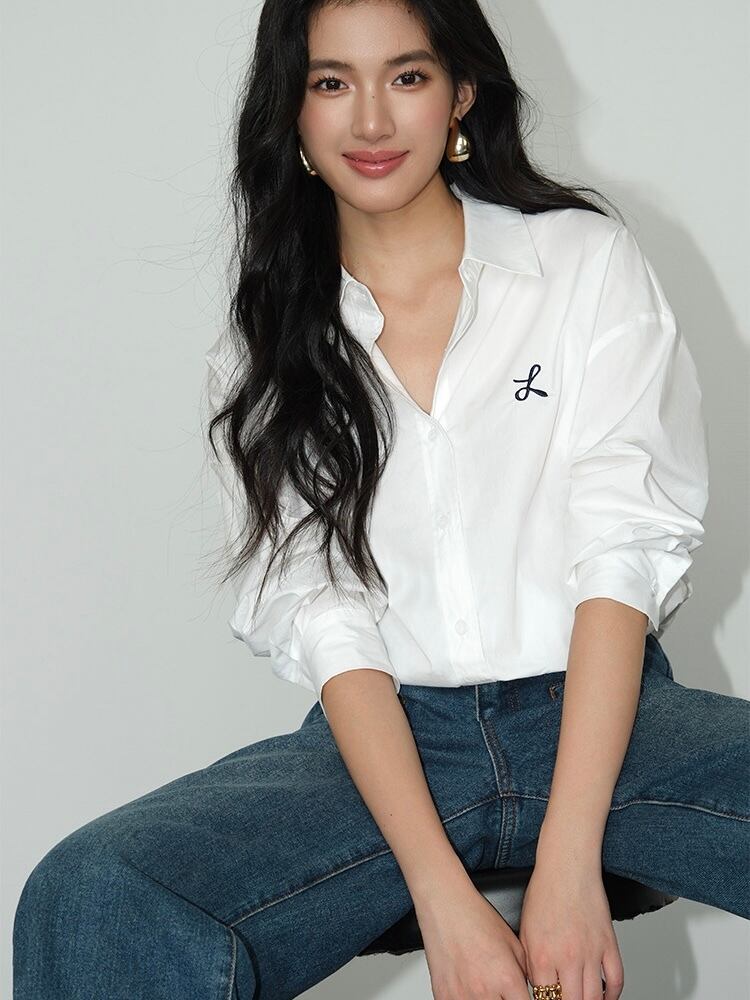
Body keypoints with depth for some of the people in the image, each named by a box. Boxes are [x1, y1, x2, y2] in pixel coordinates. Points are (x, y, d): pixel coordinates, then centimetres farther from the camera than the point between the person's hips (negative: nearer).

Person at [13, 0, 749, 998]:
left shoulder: (588, 262, 5)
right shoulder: (261, 353, 9)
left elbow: (626, 546, -5)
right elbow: (317, 618, -2)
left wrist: (568, 860, -18)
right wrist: (444, 897, -17)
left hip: (596, 712, 0)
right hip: (387, 738, 1)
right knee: (85, 904, -27)